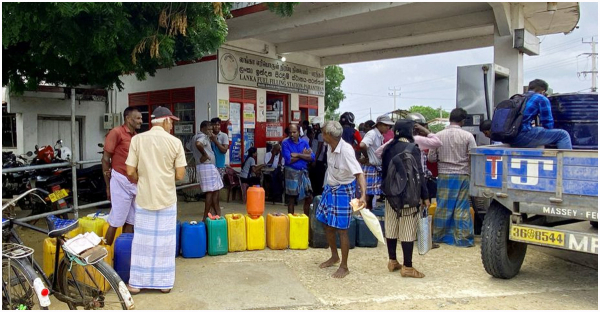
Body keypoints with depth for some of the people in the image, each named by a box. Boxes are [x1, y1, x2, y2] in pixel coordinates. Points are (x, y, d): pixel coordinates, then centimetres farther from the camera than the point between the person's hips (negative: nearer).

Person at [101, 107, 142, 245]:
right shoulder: (116, 133, -6)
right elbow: (105, 159, -6)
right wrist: (108, 186, -7)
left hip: (135, 183, 7)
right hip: (121, 182, -7)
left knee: (131, 221, 11)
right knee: (115, 221, 0)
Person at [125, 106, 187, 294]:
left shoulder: (137, 140, -5)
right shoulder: (175, 142, -7)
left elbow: (130, 172, -6)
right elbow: (180, 175, -7)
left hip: (144, 198, 1)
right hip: (167, 199, -1)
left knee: (142, 240, 12)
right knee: (165, 241, 10)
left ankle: (136, 283, 20)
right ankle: (164, 282, 19)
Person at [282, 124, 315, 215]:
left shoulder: (304, 142, 6)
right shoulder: (285, 143, -6)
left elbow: (312, 157, -5)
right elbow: (289, 160, -17)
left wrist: (298, 155, -15)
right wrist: (303, 154, -8)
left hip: (304, 172, 4)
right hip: (291, 172, -4)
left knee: (309, 197, 8)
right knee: (291, 198, 6)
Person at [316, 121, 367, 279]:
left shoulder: (346, 150, -27)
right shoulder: (331, 148, -5)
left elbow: (359, 174, -32)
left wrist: (363, 196, -43)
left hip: (343, 191, -8)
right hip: (329, 188, 8)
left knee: (341, 229, -1)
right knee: (327, 224, 16)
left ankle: (344, 267, 15)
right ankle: (334, 256, 38)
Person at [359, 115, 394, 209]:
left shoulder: (380, 136, 12)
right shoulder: (372, 133, -15)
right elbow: (362, 145, -31)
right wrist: (366, 157, -16)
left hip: (377, 169, 8)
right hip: (370, 168, -8)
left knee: (371, 194, 14)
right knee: (367, 195, -4)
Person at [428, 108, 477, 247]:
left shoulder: (438, 135, -3)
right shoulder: (467, 136, -8)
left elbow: (431, 158, 2)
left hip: (444, 175, 2)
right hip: (462, 176, -2)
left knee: (442, 207, 11)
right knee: (462, 208, 4)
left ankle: (439, 236, 22)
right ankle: (463, 238, 9)